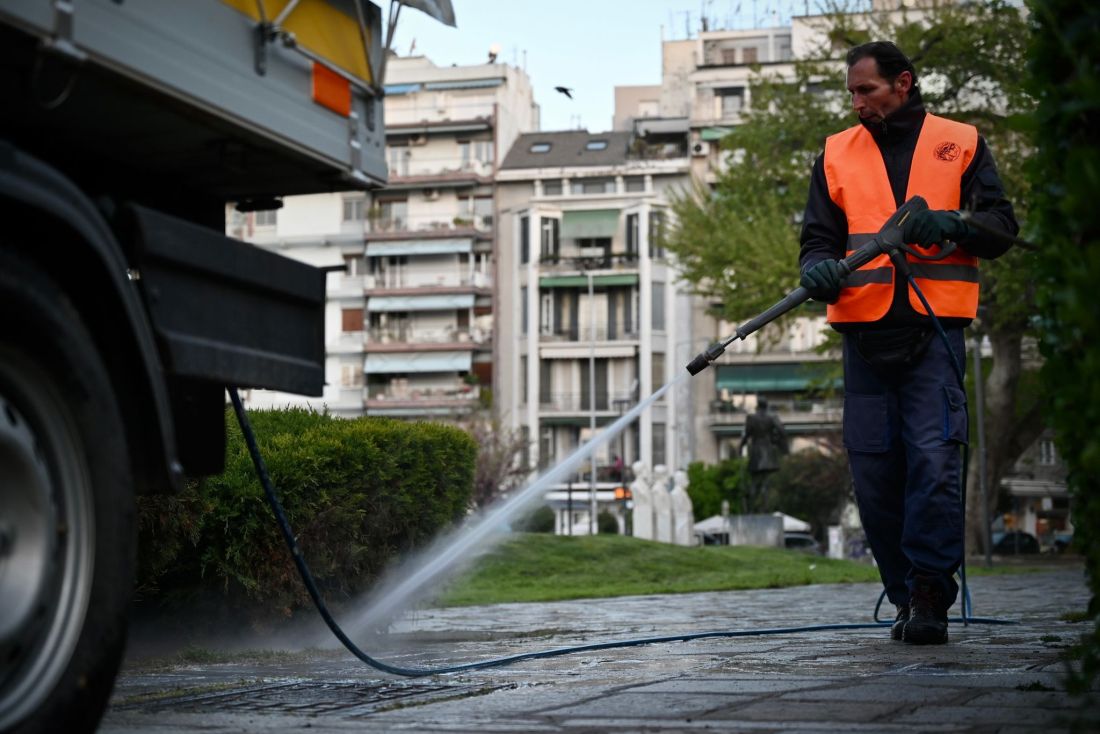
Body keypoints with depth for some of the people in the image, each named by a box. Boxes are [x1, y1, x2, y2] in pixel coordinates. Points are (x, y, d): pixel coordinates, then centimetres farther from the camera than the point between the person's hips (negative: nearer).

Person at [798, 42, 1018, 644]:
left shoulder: (961, 144, 12)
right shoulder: (837, 154, 17)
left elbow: (1002, 227, 8)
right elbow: (819, 236, 13)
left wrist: (950, 222, -12)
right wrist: (819, 269, -10)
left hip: (935, 327, -2)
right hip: (866, 329, 3)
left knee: (933, 458, -15)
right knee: (874, 470, 0)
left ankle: (930, 595, -10)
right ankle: (906, 595, 12)